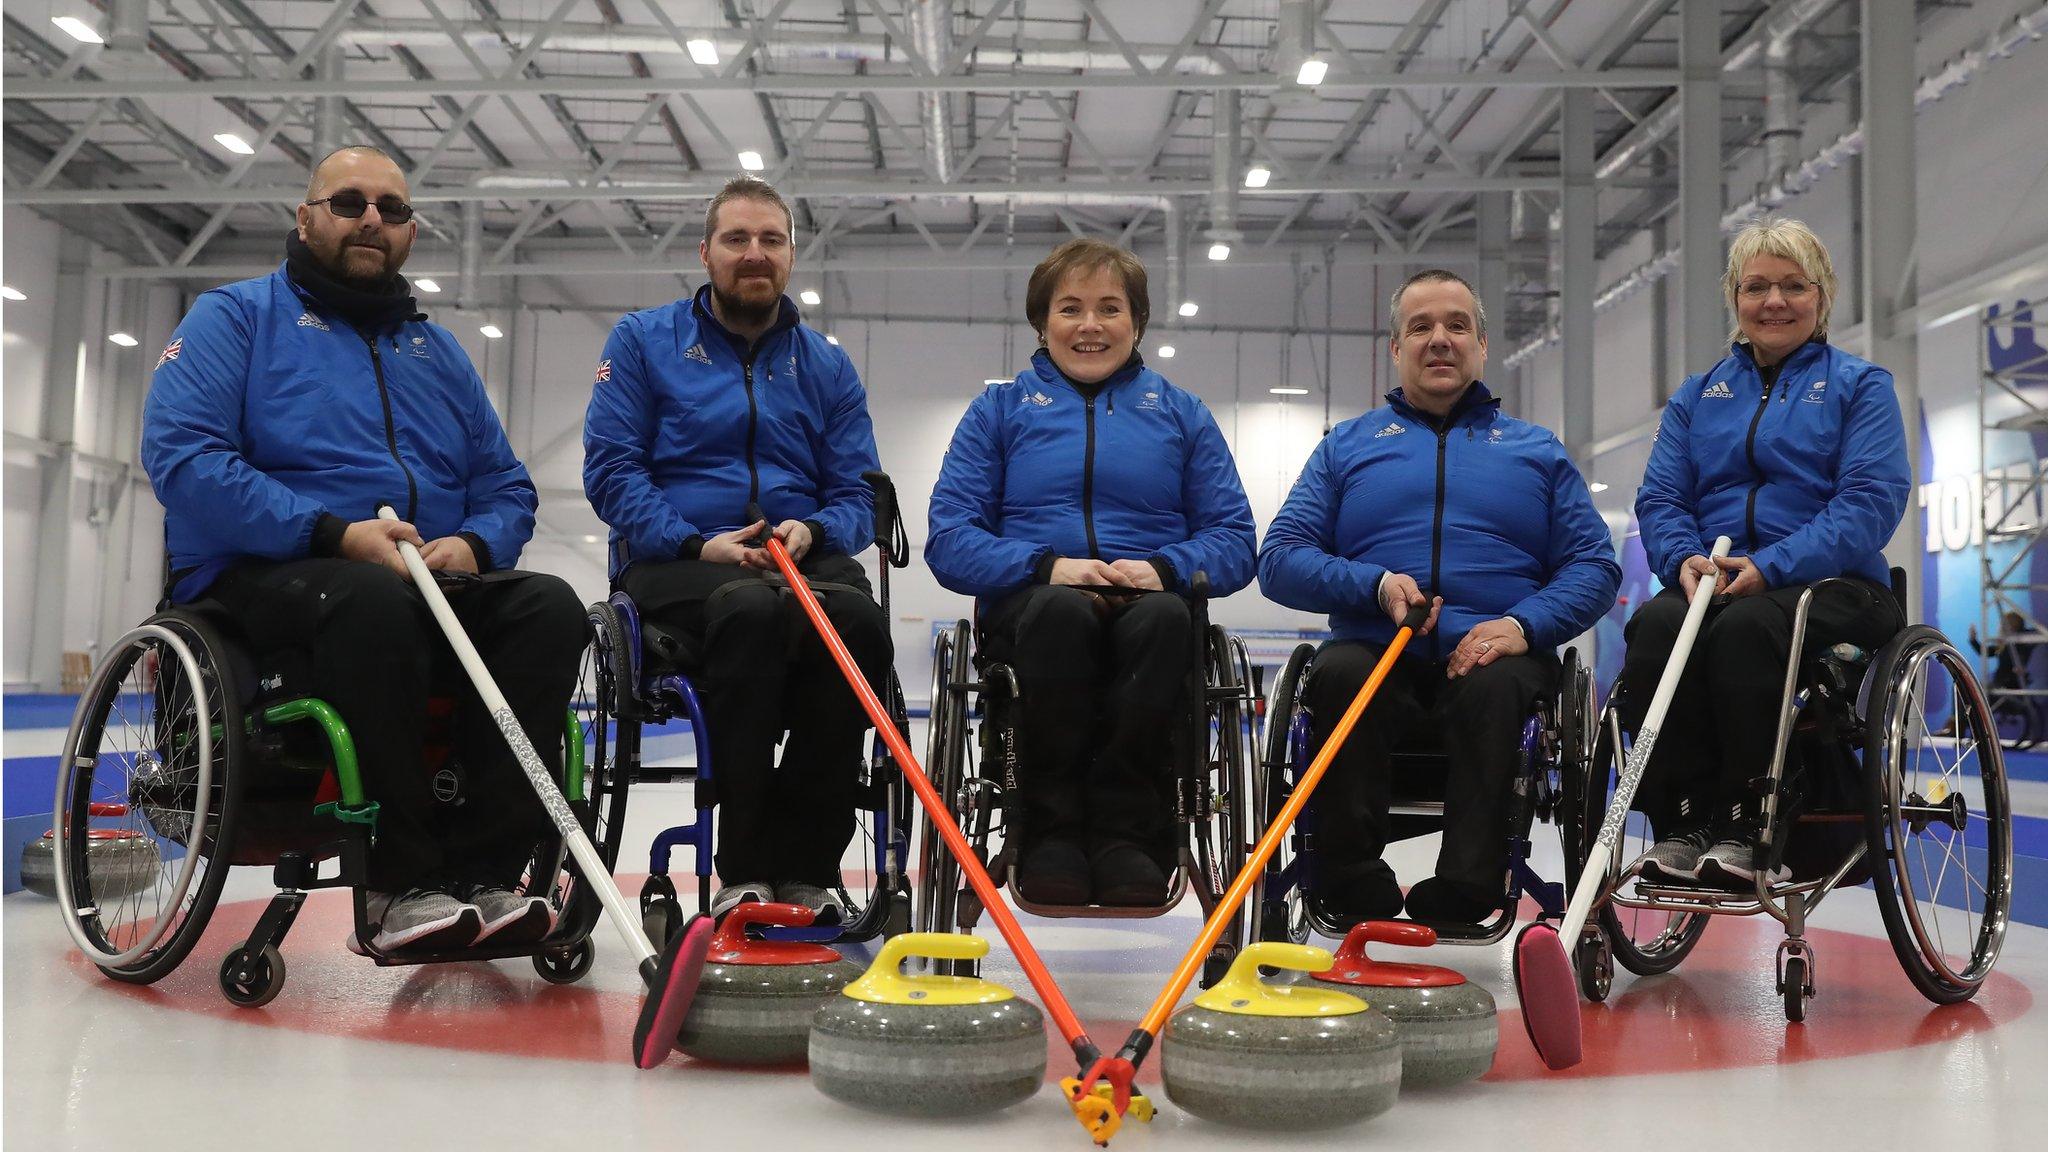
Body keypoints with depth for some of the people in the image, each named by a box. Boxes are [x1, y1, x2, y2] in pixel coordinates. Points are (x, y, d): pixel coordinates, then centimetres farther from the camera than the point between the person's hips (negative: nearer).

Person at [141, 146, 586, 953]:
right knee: (375, 601, -38)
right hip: (262, 577, -5)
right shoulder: (237, 317, 6)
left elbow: (507, 489, 18)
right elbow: (181, 454, -10)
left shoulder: (438, 351, 22)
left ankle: (483, 872, -26)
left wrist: (473, 545, -7)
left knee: (549, 606, -23)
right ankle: (402, 881, -28)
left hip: (437, 584, 5)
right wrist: (335, 535, -21)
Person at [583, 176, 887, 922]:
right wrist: (698, 544, -15)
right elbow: (610, 468, 1)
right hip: (674, 563, -2)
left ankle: (805, 862, -25)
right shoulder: (643, 341, 12)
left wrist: (812, 531, -13)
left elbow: (858, 497, 12)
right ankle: (746, 867, -31)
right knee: (750, 608, -38)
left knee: (858, 618, -34)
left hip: (805, 558, 3)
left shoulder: (827, 367, 19)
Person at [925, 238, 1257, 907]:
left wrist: (1164, 567, -12)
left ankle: (1126, 829, -28)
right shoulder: (1000, 409, 17)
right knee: (1064, 609, -37)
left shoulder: (1182, 414, 20)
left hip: (1147, 605, 1)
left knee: (1164, 617, -36)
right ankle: (1051, 828, -27)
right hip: (1032, 606, 0)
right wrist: (1046, 566, -14)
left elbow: (1233, 539, 10)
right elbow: (949, 539, 4)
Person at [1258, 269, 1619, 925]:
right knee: (1339, 673, -35)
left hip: (1497, 654, 0)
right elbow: (1280, 559, 9)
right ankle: (1354, 894, -31)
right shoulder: (1345, 445, 21)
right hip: (1377, 650, 1)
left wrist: (1523, 624, -10)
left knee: (1493, 685, -36)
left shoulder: (1537, 451, 22)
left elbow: (1594, 565, 11)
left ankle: (1461, 898, -37)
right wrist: (1375, 585, -10)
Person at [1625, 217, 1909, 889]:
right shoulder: (1697, 394, 21)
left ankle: (1747, 831, -28)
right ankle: (1680, 826, -27)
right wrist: (1684, 559, -13)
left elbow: (1872, 499, -5)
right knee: (1655, 625, -31)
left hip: (1831, 583, -3)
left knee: (1745, 626, -36)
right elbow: (1659, 498, 11)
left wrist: (1770, 567, -20)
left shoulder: (1859, 385, 11)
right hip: (1711, 582, 3)